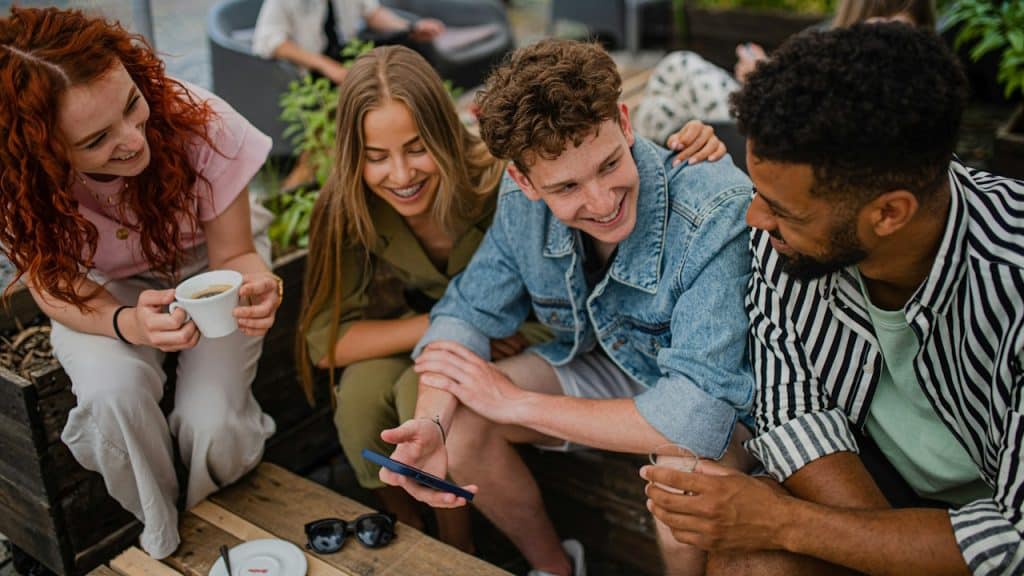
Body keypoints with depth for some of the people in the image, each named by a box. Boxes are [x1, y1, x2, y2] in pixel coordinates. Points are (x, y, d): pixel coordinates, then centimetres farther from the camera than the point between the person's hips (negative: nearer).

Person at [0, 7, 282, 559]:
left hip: (201, 265, -1)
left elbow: (233, 255, -20)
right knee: (113, 393, -31)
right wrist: (130, 323, -40)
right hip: (106, 288, 1)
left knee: (212, 423, -24)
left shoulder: (201, 125, -33)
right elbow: (57, 287, -17)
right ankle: (159, 541, 2)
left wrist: (258, 285, -45)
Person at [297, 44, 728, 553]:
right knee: (360, 391, -26)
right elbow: (325, 340, -21)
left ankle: (460, 554, -3)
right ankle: (408, 537, 3)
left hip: (524, 325, -2)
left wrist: (687, 158, -45)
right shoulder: (346, 211, -22)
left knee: (425, 392, -30)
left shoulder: (502, 180, -31)